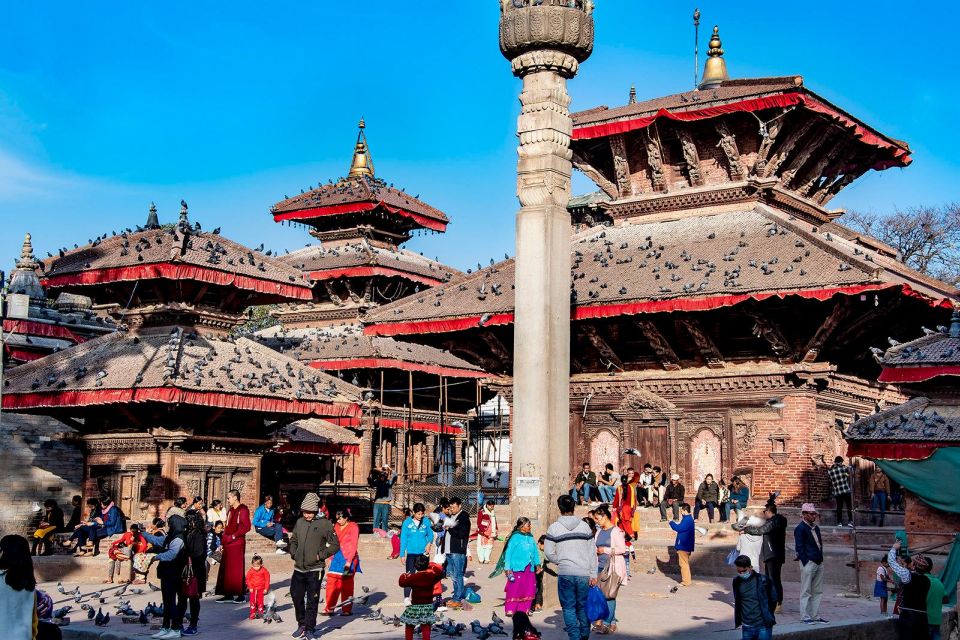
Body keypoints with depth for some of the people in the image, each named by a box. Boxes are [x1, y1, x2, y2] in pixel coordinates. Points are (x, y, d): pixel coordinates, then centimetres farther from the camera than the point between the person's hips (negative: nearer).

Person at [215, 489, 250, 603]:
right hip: (228, 544, 8)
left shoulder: (243, 510, -8)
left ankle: (240, 595, 1)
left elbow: (246, 527, -16)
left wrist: (233, 536, -16)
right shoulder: (230, 511, 18)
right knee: (226, 569, 7)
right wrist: (223, 539, 10)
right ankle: (228, 594, 12)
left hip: (238, 543, -8)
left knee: (237, 569, -5)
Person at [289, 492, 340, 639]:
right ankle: (302, 625, 29)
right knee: (296, 596, 12)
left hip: (315, 569, -5)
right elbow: (293, 540, 22)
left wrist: (321, 555, -11)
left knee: (312, 601, 0)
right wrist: (293, 553, 6)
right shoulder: (300, 522, 7)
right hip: (299, 568, 5)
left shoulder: (324, 524, -7)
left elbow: (335, 545, -4)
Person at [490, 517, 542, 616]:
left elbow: (535, 552, 19)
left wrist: (538, 564, 11)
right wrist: (507, 568, -11)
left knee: (528, 589, 7)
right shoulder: (515, 537, -9)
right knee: (514, 589, -4)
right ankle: (510, 610, 4)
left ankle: (523, 610, 17)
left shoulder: (531, 538, 10)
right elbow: (508, 553, -8)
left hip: (529, 569, 6)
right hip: (517, 568, -6)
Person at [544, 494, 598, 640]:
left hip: (565, 573, -2)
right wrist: (593, 575, 7)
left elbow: (548, 552, -2)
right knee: (583, 607, 13)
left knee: (569, 608, 4)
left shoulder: (554, 528, -2)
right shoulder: (584, 526, 5)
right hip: (584, 573, 2)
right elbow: (592, 552, 4)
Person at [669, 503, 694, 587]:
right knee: (685, 563, 16)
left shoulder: (687, 519, -19)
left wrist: (671, 522, -10)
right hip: (685, 545, 11)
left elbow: (679, 528, -23)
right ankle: (687, 579, 22)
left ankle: (686, 581, -2)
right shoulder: (689, 518, 14)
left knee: (684, 563, -5)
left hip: (683, 546, -11)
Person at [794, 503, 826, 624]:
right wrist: (806, 563, -15)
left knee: (818, 591, 11)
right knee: (806, 592, -3)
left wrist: (821, 559, 11)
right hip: (808, 563, -8)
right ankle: (805, 616, 1)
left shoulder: (815, 528, 17)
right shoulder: (800, 528, -8)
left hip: (819, 563, 8)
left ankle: (815, 615, 17)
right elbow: (799, 547, -12)